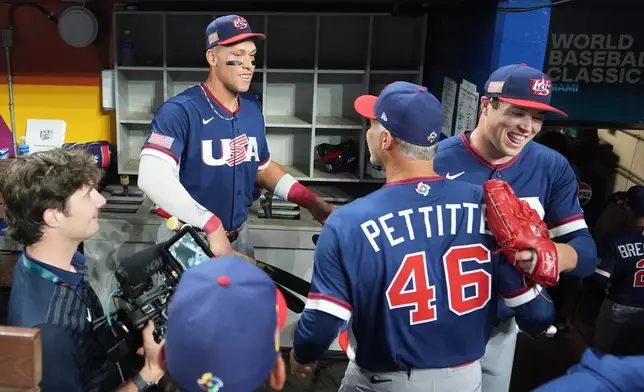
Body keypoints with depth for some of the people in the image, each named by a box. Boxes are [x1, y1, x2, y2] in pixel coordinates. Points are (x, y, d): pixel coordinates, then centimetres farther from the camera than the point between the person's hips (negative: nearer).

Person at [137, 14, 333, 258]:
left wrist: (309, 201, 1)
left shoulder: (252, 107, 1)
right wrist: (211, 225, -38)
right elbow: (152, 176, -33)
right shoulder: (179, 111, -20)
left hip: (238, 236, 6)